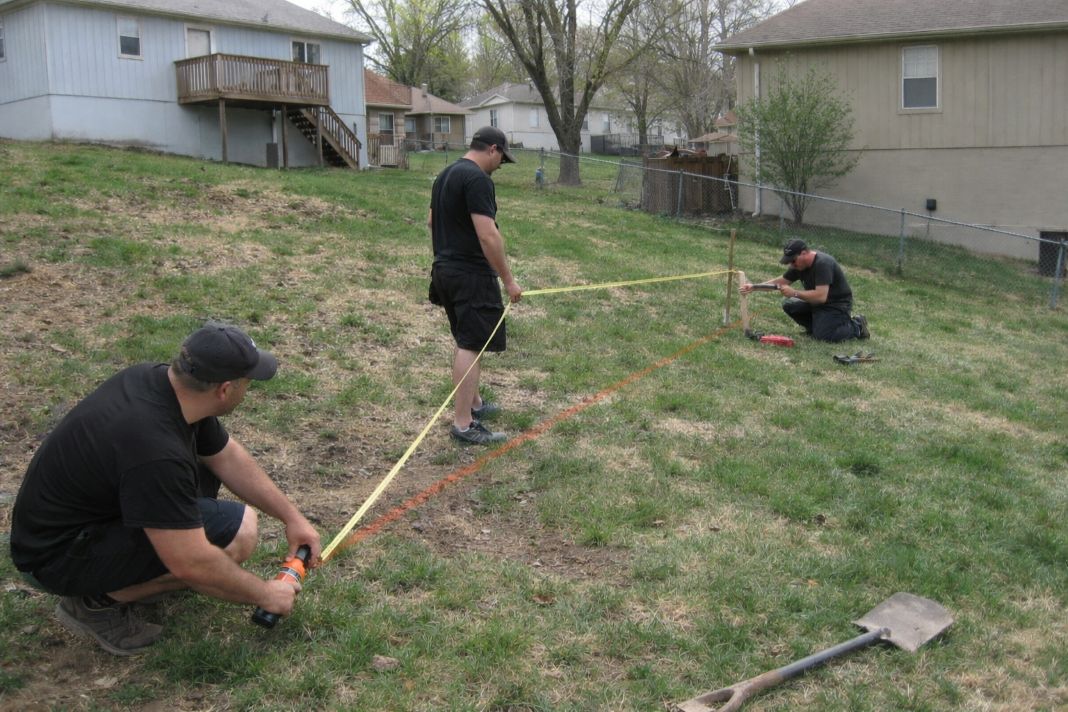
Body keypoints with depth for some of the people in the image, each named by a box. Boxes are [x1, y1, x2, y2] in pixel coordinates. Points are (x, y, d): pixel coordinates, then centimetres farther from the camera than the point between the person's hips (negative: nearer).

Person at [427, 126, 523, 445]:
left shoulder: (445, 175, 15)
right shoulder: (477, 179, -17)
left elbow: (431, 221, 23)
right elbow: (488, 235, -23)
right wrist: (509, 280, -17)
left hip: (445, 270, 10)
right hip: (471, 275, -10)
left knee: (465, 341, 20)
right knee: (472, 345, -8)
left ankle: (473, 403, 33)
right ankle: (463, 424, -6)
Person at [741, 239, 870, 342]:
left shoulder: (823, 264, -28)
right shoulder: (799, 265, -2)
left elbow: (821, 296, -35)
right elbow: (781, 281, 7)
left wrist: (794, 293, -29)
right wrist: (754, 287, -2)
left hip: (837, 305, -8)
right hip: (817, 303, 8)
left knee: (822, 336, -23)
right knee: (789, 304, -4)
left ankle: (857, 326, 1)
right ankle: (818, 325, 8)